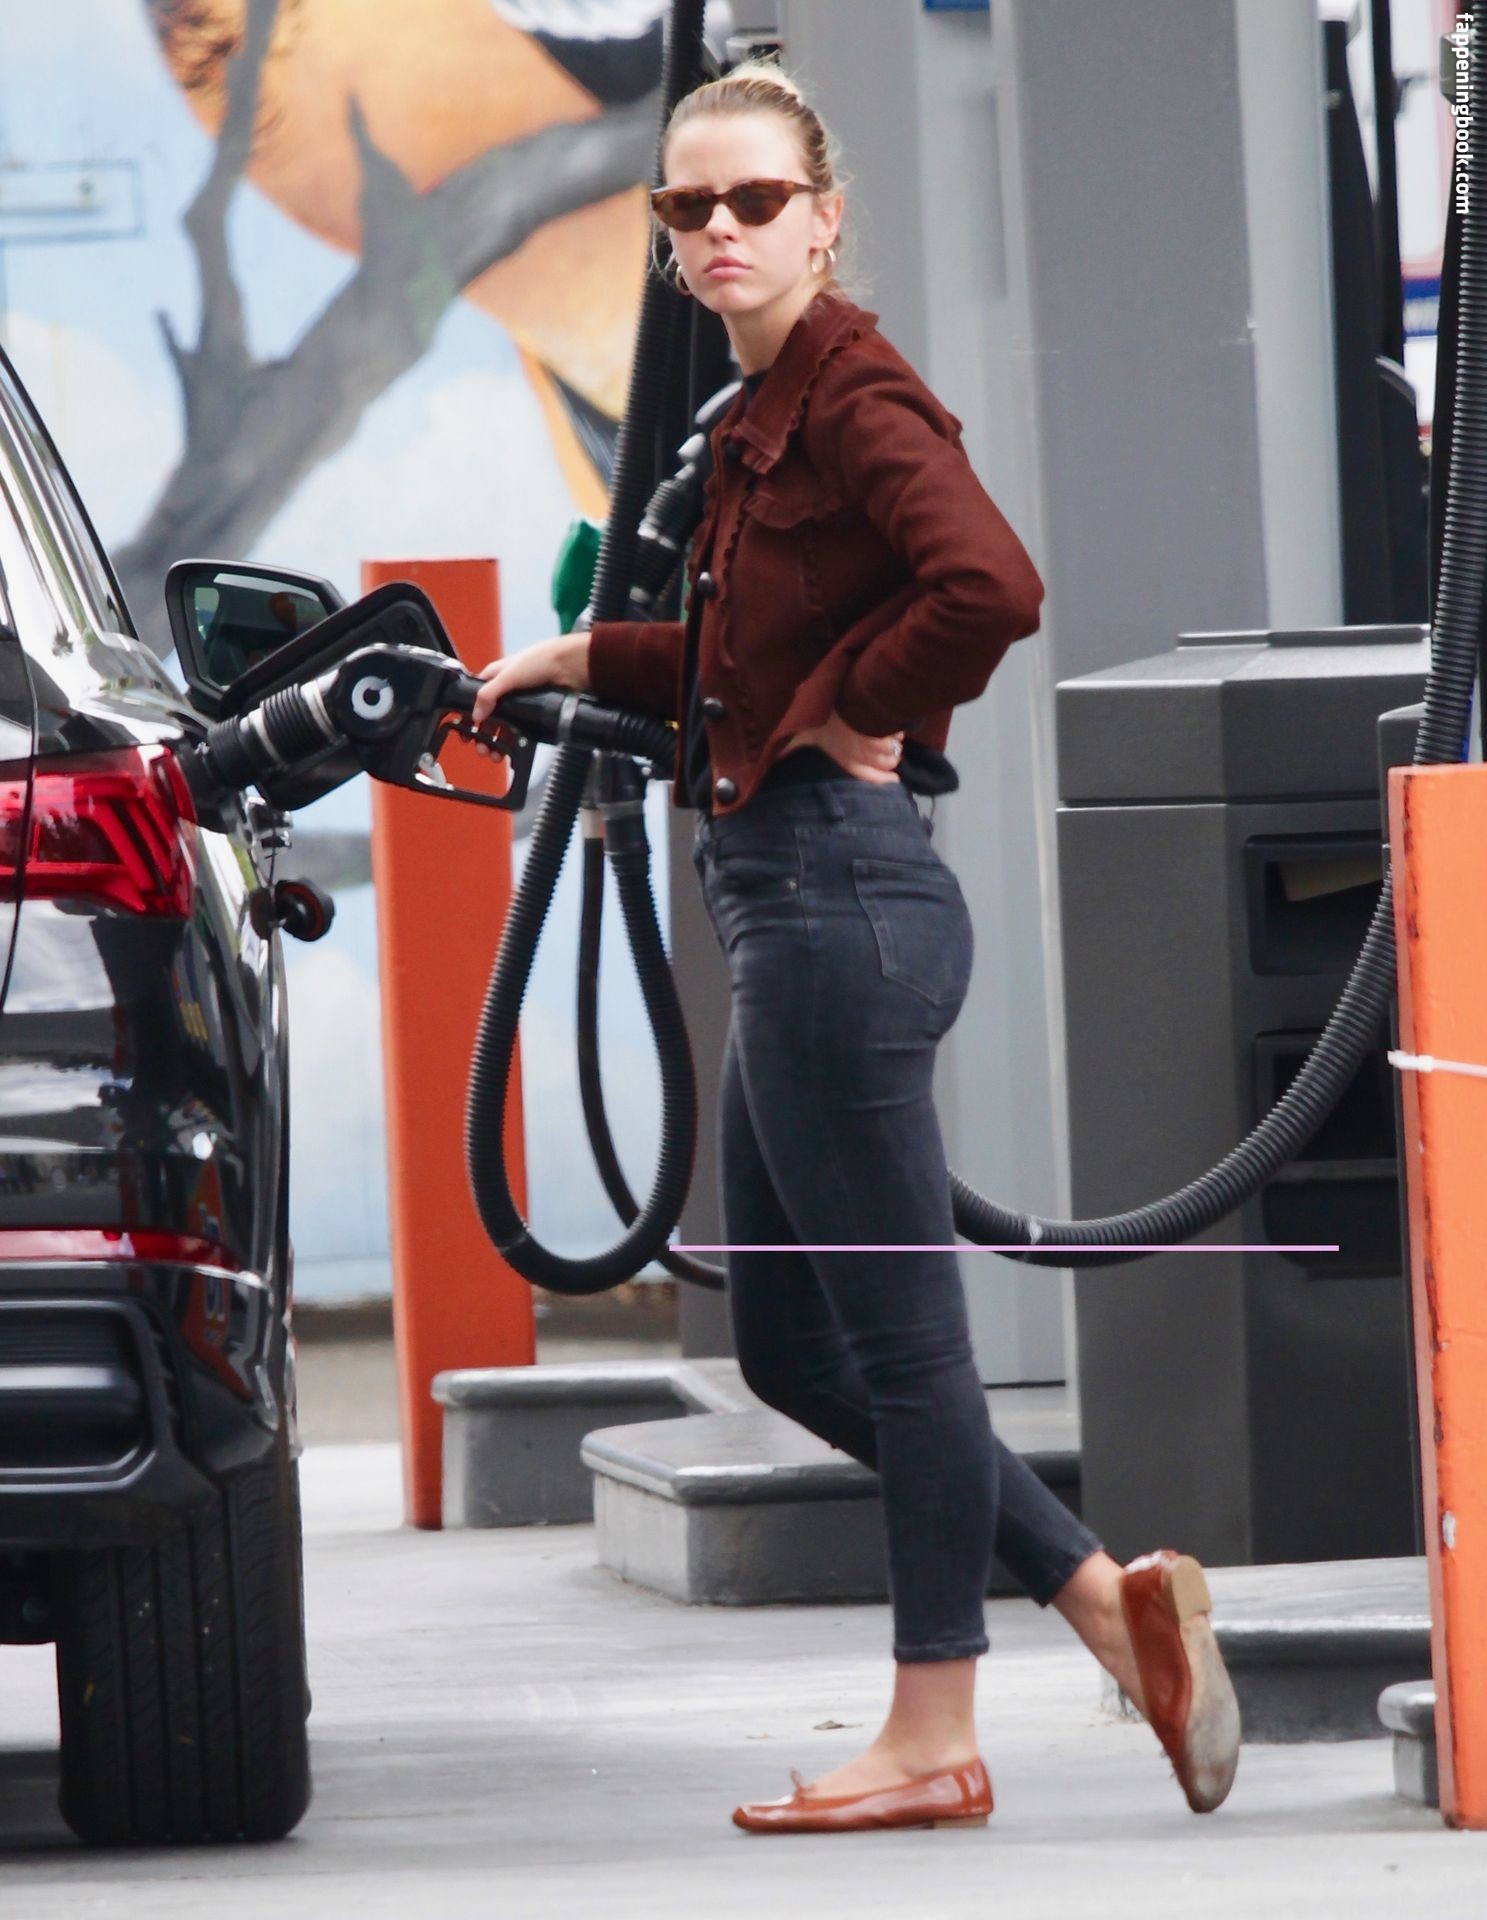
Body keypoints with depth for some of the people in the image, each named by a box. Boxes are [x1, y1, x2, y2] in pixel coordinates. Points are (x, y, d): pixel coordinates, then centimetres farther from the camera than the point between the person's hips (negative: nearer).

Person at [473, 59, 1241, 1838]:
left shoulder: (852, 395, -13)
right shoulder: (768, 410, 16)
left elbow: (987, 586, -29)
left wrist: (851, 720, -17)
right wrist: (583, 663, 26)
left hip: (838, 891, -10)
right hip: (787, 902, 10)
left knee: (896, 1332, -2)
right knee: (788, 1344, 13)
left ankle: (933, 1740, 6)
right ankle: (1109, 1594, 16)